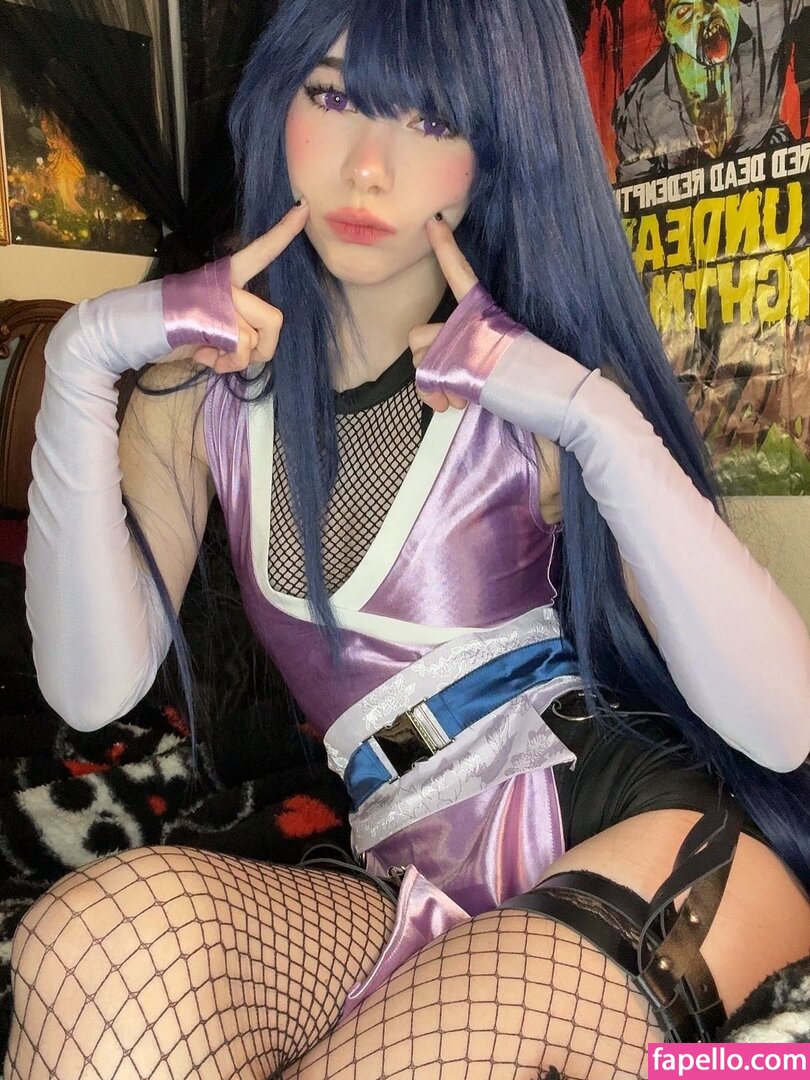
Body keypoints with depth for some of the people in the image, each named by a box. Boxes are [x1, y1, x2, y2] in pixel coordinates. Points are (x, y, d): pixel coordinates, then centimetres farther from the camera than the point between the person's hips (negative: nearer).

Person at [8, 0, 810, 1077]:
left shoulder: (527, 393, -5)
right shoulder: (210, 373, 5)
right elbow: (94, 687, -6)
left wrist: (594, 416, -22)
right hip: (422, 894, 3)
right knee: (105, 922, -24)